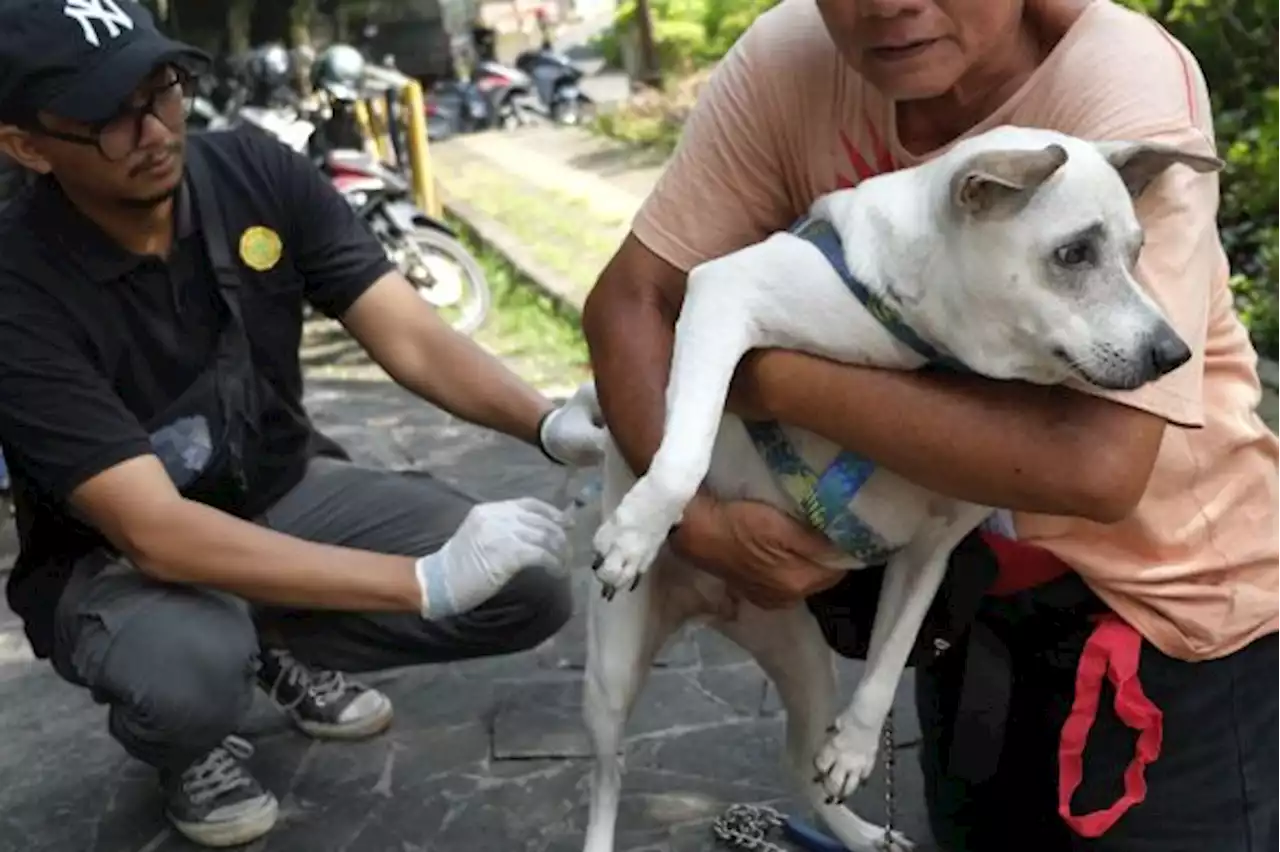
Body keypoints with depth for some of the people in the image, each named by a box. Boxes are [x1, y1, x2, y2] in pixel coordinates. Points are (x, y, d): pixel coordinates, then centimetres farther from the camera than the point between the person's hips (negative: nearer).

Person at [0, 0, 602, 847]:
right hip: (118, 559, -4)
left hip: (285, 490, 5)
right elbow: (154, 531, -34)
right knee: (191, 672, -39)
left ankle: (285, 642, 11)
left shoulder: (257, 172, -14)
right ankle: (189, 748, 1)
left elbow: (409, 334, -17)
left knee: (530, 589, -14)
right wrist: (425, 583, -40)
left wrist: (548, 422, -38)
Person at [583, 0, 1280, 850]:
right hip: (980, 566, 5)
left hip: (1178, 593, -4)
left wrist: (778, 379, -30)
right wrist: (697, 517, -24)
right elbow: (632, 300, -10)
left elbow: (1094, 465, -37)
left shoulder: (1126, 82, -29)